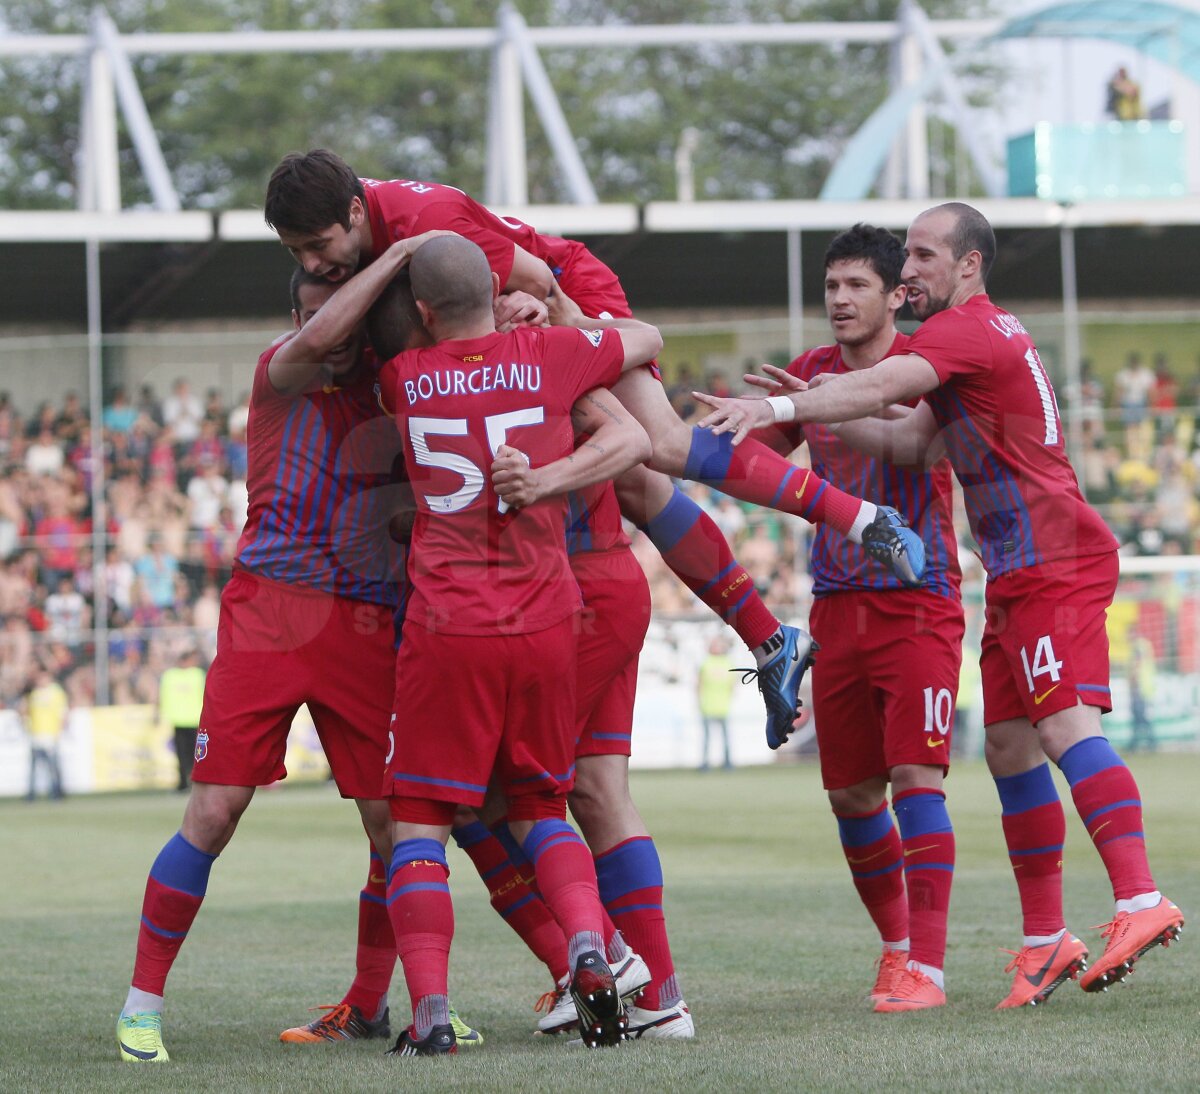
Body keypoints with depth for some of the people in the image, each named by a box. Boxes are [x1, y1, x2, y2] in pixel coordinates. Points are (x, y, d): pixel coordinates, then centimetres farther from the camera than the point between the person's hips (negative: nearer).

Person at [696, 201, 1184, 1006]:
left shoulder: (968, 328, -8)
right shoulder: (985, 335, 23)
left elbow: (882, 385, -23)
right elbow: (910, 436, 17)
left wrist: (776, 408, -30)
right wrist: (813, 415, 9)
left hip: (1055, 563, -11)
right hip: (1019, 574, 11)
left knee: (1065, 723, -21)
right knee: (1009, 745, 7)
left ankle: (1141, 900, -31)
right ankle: (1047, 939, 9)